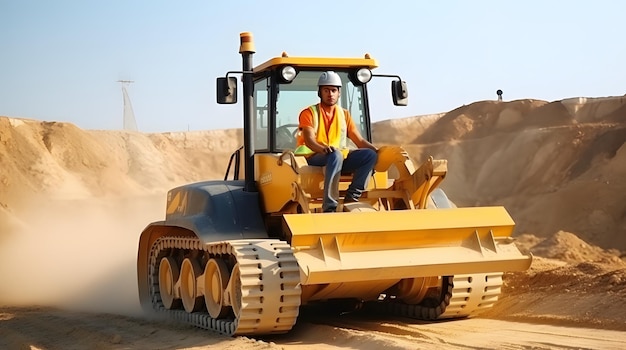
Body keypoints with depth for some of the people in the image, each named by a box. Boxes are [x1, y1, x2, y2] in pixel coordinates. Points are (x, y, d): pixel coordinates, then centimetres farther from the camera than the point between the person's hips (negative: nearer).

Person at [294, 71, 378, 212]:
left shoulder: (344, 114, 16)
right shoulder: (309, 113, 0)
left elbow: (360, 141, 10)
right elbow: (309, 141, -16)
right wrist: (323, 148, -40)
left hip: (340, 158, 5)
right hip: (313, 158, -5)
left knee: (369, 155, -18)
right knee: (335, 154, -38)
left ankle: (351, 199, -22)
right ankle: (329, 208, -45)